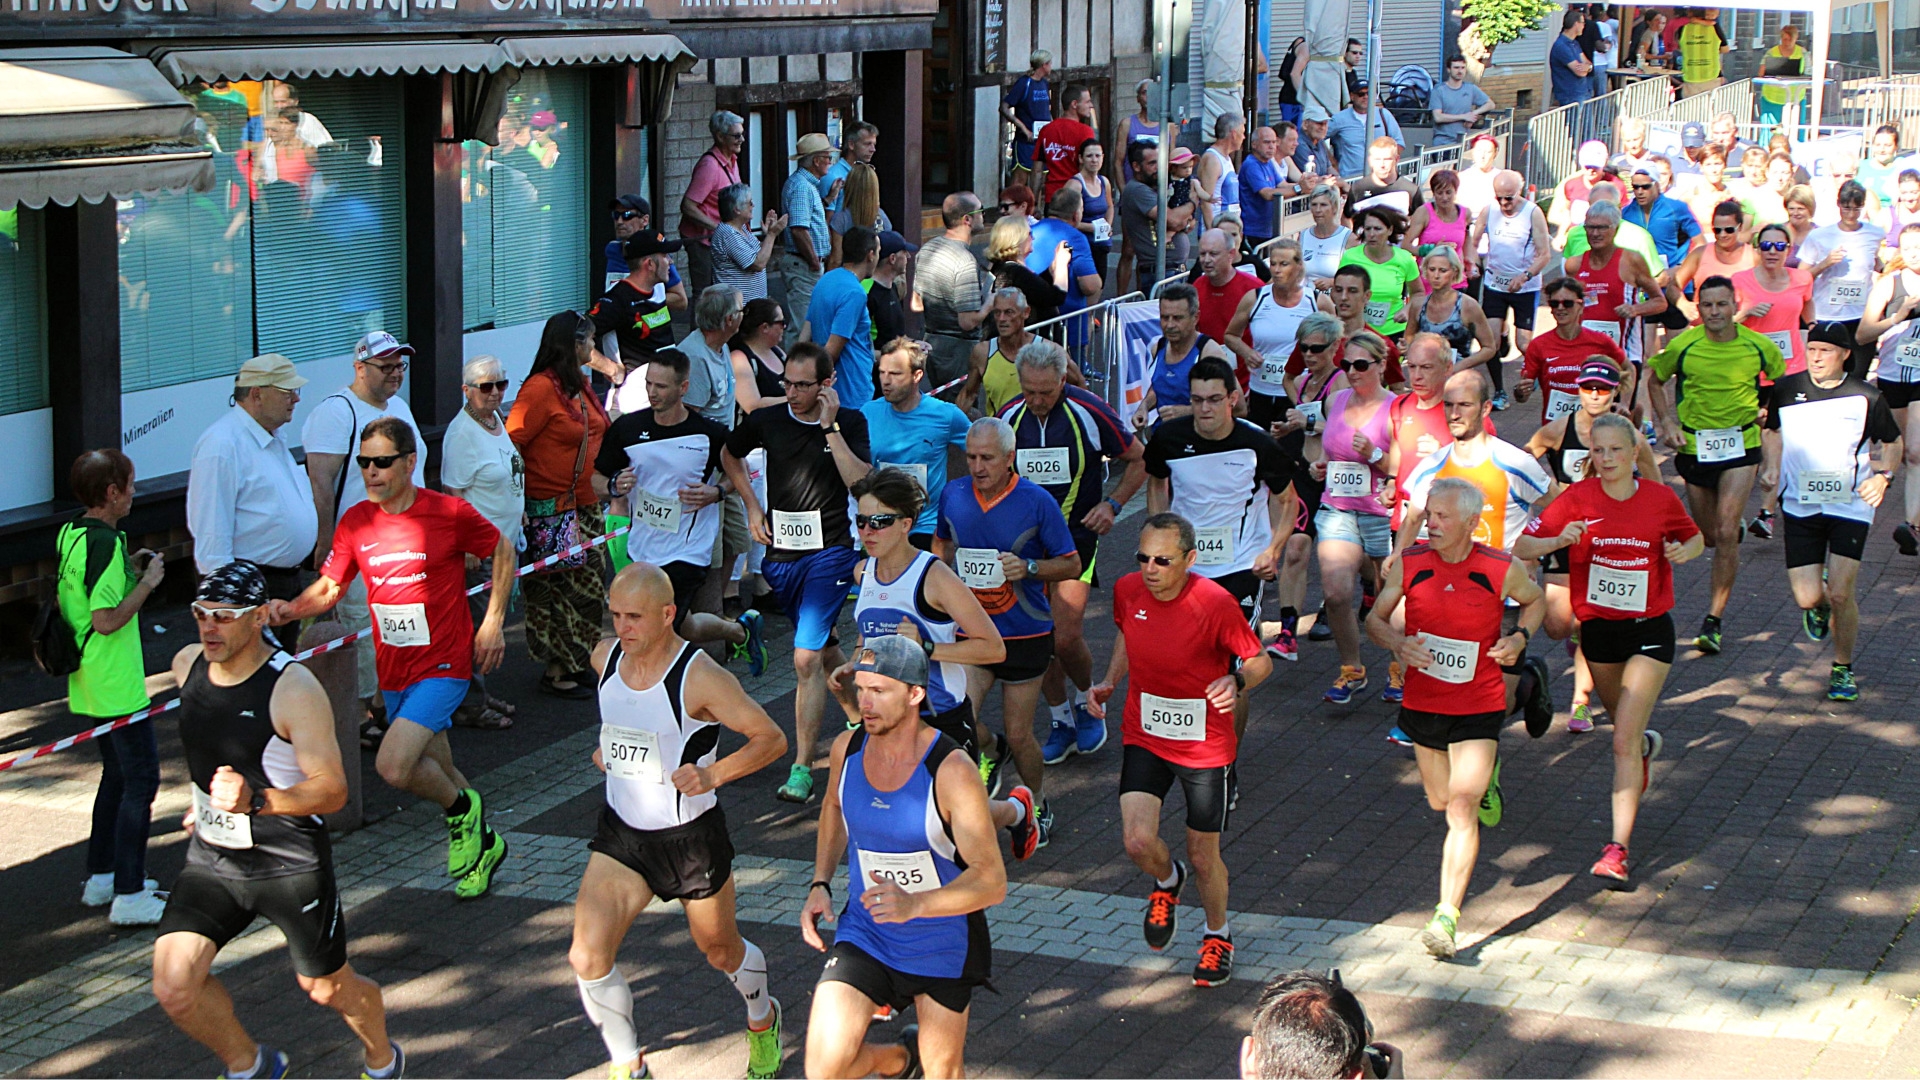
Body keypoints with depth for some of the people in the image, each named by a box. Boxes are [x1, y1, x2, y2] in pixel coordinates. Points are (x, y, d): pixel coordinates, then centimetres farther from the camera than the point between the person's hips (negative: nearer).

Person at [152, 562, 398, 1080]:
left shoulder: (293, 689, -22)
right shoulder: (187, 665, -2)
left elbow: (332, 790, -21)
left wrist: (256, 801, -35)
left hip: (291, 863, -5)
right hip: (212, 857, 5)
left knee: (328, 988, 12)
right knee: (174, 987, -12)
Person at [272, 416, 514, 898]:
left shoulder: (449, 513, -11)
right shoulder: (356, 522, 0)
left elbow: (502, 551, 4)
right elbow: (329, 588, 7)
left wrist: (493, 621, -3)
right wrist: (290, 608, -14)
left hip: (443, 664, -6)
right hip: (394, 671, 6)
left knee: (394, 766, -23)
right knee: (434, 774, 17)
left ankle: (462, 810, 5)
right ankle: (483, 843, 41)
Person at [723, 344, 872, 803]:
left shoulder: (849, 423, -7)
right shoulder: (766, 420, -1)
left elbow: (862, 484, -21)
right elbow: (730, 455, 19)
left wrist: (830, 427, -23)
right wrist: (752, 506, 9)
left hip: (829, 551, -4)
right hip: (780, 552, 4)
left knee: (807, 658, -15)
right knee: (822, 647, 20)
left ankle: (802, 768, -12)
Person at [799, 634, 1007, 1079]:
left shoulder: (951, 772, -25)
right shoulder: (847, 748, -9)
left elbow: (992, 882, -26)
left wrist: (915, 904, -41)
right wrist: (820, 885, 3)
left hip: (943, 943, -3)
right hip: (864, 936, 3)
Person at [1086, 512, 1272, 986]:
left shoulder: (1215, 603, -21)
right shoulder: (1127, 591, -8)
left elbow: (1260, 661, -10)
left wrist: (1237, 683, -31)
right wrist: (1109, 683, 2)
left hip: (1206, 746, -3)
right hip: (1144, 737, 3)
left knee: (1203, 857, 8)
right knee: (1138, 841, -14)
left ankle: (1218, 935, 39)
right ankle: (1167, 881, 24)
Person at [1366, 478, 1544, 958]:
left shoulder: (1502, 570, -11)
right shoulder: (1409, 564, -8)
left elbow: (1536, 600, 11)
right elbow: (1375, 619, 4)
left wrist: (1520, 637, -9)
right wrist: (1398, 643, -18)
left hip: (1479, 707, -3)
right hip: (1422, 701, 3)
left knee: (1462, 810, -13)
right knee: (1439, 801, 21)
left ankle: (1447, 917, -12)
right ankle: (1486, 776, 57)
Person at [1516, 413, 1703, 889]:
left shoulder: (1661, 498, -8)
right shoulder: (1578, 499, -9)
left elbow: (1695, 537, 11)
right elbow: (1522, 547, -10)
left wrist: (1684, 551, -12)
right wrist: (1560, 541, -29)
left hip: (1649, 629, -2)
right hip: (1598, 628, 3)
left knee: (1624, 741, -13)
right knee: (1627, 730, 24)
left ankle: (1618, 850, -14)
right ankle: (1647, 745, 62)